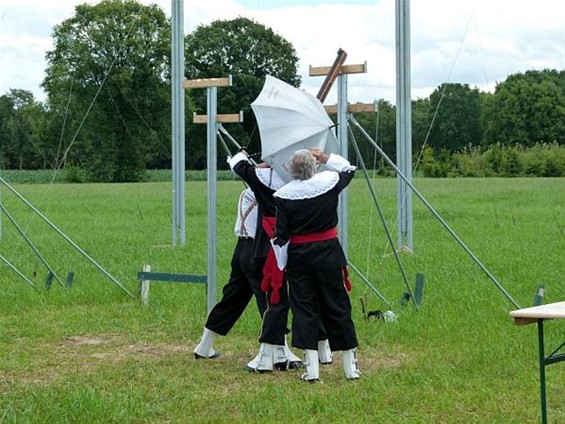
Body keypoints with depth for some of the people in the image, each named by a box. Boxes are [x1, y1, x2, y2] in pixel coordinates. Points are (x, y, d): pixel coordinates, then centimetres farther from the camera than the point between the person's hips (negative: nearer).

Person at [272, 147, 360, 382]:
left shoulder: (283, 195, -9)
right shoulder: (328, 181, -6)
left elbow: (280, 236, -5)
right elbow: (349, 169, 18)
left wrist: (281, 266, 3)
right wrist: (326, 158, 20)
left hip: (299, 257, -1)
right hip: (328, 253, 1)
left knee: (304, 309, 7)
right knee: (338, 307, 9)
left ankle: (311, 368, 2)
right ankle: (351, 366, 15)